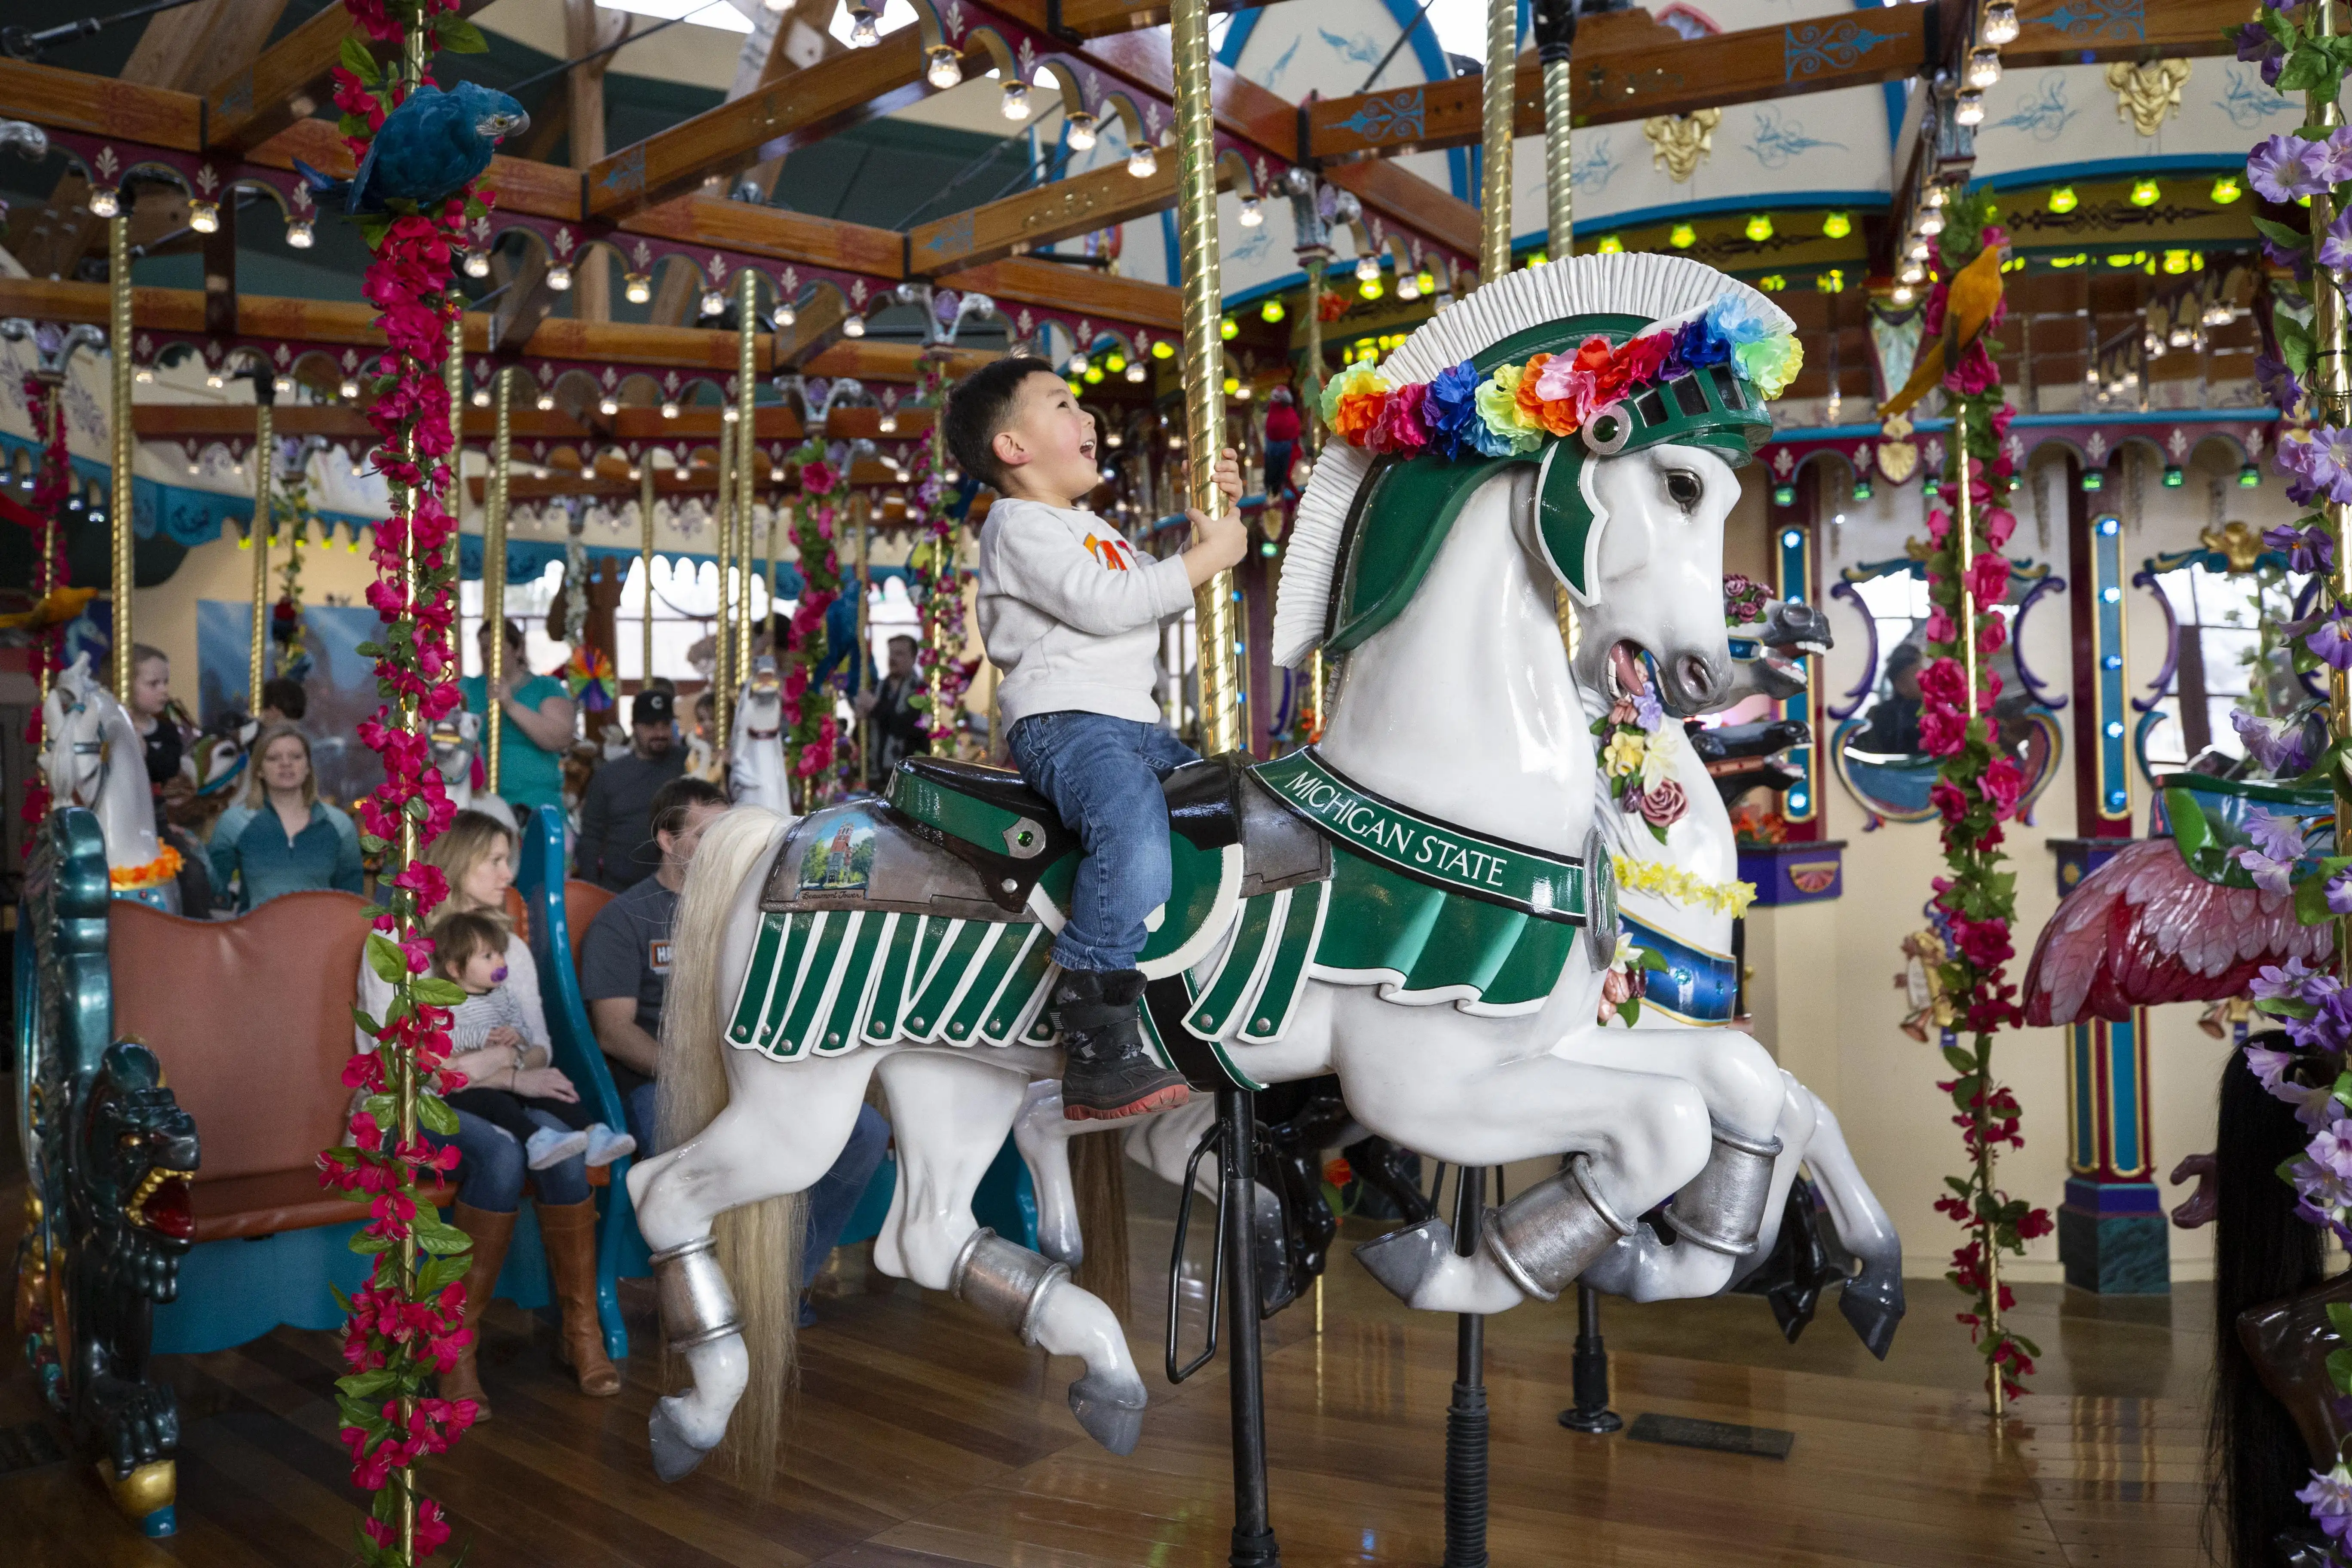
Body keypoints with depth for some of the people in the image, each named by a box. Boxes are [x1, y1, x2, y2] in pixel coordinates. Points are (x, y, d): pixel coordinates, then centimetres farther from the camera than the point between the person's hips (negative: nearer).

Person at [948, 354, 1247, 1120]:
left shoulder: (1096, 532, 28)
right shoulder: (1019, 525, -2)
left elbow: (1162, 599, 30)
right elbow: (1103, 603, -15)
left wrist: (1215, 517, 19)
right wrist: (1207, 557, -7)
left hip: (1137, 725, 10)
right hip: (1064, 721, -10)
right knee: (1135, 836, -35)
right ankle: (1098, 1052, -37)